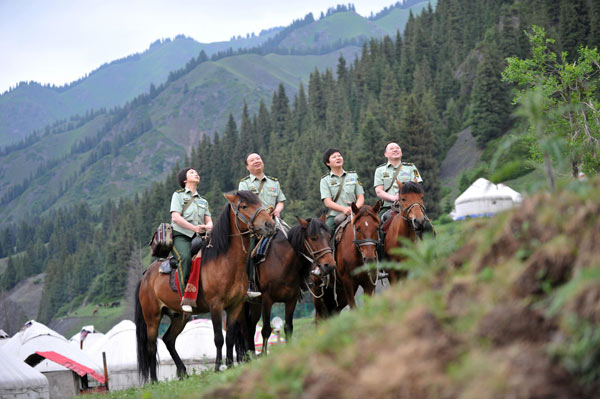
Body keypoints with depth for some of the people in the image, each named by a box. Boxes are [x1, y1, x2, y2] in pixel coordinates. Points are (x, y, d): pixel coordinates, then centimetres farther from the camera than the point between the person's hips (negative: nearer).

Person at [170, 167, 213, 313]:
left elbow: (209, 220, 17)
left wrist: (208, 226, -9)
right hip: (181, 236, -5)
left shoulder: (203, 201, 28)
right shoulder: (178, 195, 11)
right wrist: (194, 228, -16)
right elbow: (176, 217, -3)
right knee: (185, 257, -34)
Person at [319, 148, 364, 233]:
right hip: (334, 216, -1)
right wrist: (344, 209, -21)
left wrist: (356, 208, -12)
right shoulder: (325, 180, 8)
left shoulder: (353, 176, 16)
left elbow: (361, 197, 12)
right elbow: (327, 202, -3)